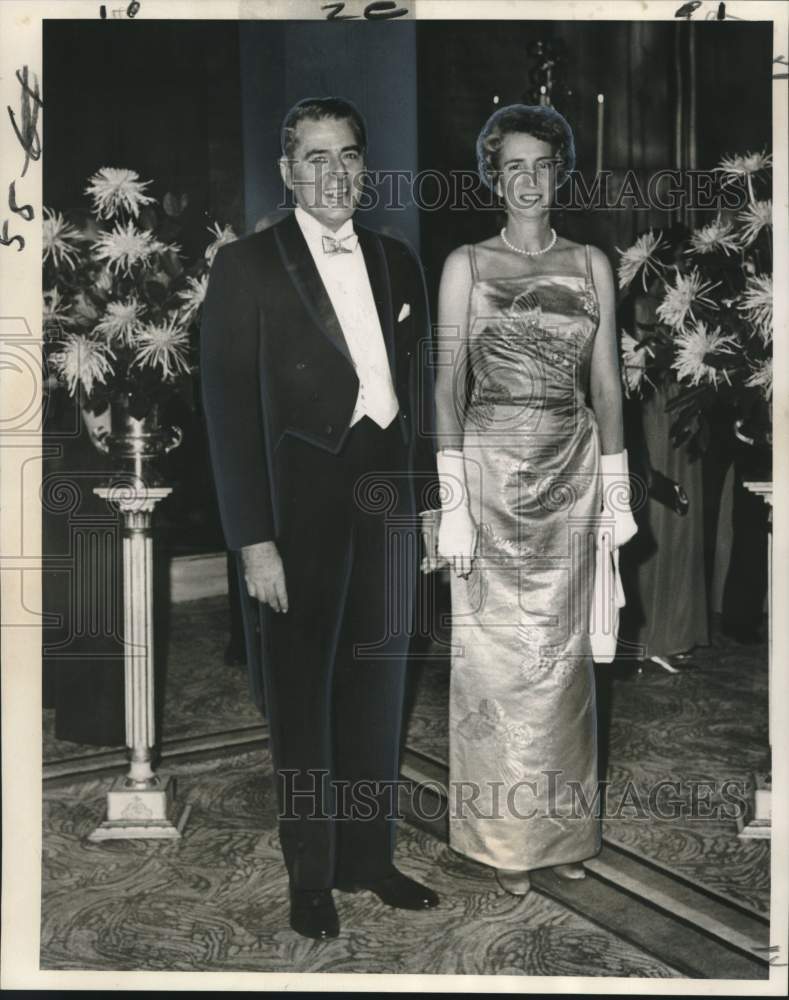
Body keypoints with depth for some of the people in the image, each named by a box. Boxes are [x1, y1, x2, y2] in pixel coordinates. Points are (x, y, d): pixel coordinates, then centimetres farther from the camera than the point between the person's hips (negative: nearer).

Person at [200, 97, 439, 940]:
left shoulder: (396, 261, 11)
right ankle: (311, 876, 23)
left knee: (376, 682, 14)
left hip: (388, 498, 5)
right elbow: (229, 409, -9)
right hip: (301, 505, -4)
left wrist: (424, 486, 3)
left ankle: (368, 856, 31)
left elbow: (416, 380, 12)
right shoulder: (247, 266, -4)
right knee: (302, 690, 7)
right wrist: (253, 541, -15)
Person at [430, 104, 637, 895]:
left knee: (562, 651, 9)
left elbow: (605, 384, 8)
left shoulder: (592, 266, 9)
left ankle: (560, 826, 25)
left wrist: (617, 495, 4)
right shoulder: (466, 265, 0)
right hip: (492, 470, -3)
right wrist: (452, 504, -12)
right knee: (497, 652, 2)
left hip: (571, 475, 3)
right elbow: (449, 384, -6)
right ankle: (503, 835, 17)